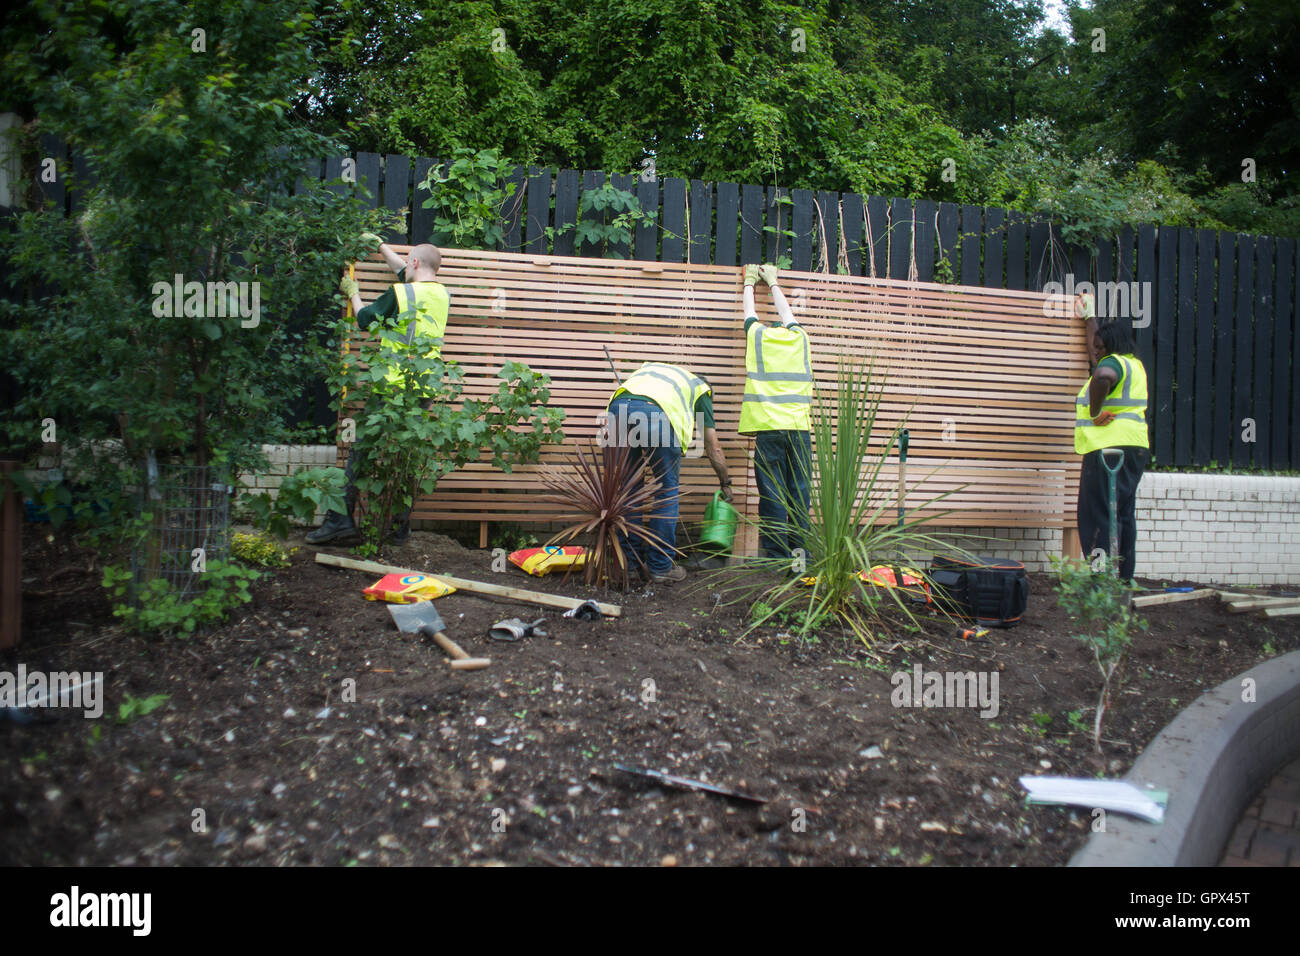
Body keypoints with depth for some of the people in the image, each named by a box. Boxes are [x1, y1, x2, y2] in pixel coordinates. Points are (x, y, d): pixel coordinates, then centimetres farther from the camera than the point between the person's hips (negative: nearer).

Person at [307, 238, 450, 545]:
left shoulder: (399, 294, -7)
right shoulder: (442, 294, 12)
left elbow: (365, 318, 7)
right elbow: (405, 273, 30)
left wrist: (353, 293, 26)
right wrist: (380, 245, 42)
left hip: (392, 385, -5)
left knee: (361, 450, 2)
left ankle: (341, 518, 2)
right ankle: (401, 525, 10)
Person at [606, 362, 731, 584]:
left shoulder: (649, 368, 43)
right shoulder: (700, 388, 32)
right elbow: (713, 448, 32)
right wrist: (725, 484, 46)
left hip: (618, 405, 4)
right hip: (657, 413, -4)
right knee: (667, 491, 12)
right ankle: (660, 567, 15)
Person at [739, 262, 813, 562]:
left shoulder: (758, 334, 10)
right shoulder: (799, 338, 17)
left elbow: (749, 312, 31)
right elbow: (786, 312, 36)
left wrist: (749, 282, 49)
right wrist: (772, 282, 52)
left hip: (769, 427, -2)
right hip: (800, 427, 2)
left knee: (772, 494, -4)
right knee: (799, 492, 4)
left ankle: (777, 556, -4)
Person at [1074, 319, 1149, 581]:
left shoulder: (1113, 362, -11)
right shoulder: (1135, 364, 18)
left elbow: (1103, 376, -37)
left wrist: (1094, 414, -25)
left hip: (1109, 447, -10)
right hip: (1136, 446, 10)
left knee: (1099, 514, -7)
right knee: (1124, 514, 12)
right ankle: (1124, 576, 16)